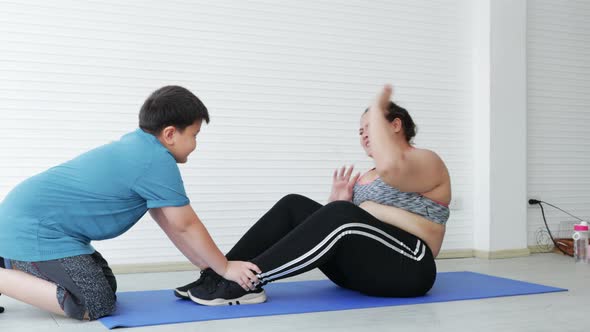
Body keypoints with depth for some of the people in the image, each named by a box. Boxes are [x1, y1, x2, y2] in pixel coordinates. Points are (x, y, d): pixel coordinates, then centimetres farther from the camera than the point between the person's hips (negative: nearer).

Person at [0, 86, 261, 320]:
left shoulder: (139, 144, 8)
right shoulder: (157, 161, -20)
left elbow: (167, 220, 13)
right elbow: (186, 226, -13)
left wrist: (206, 264, 14)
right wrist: (225, 268, 0)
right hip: (33, 228, -10)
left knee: (107, 286, 16)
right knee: (97, 305, -13)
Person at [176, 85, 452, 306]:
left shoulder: (426, 161, 0)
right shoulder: (369, 177, 24)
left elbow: (390, 167, -26)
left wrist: (377, 110, -15)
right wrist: (339, 201, -1)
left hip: (405, 268, -7)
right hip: (362, 267, 8)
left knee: (340, 217, -32)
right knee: (293, 206, -9)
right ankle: (220, 275, -21)